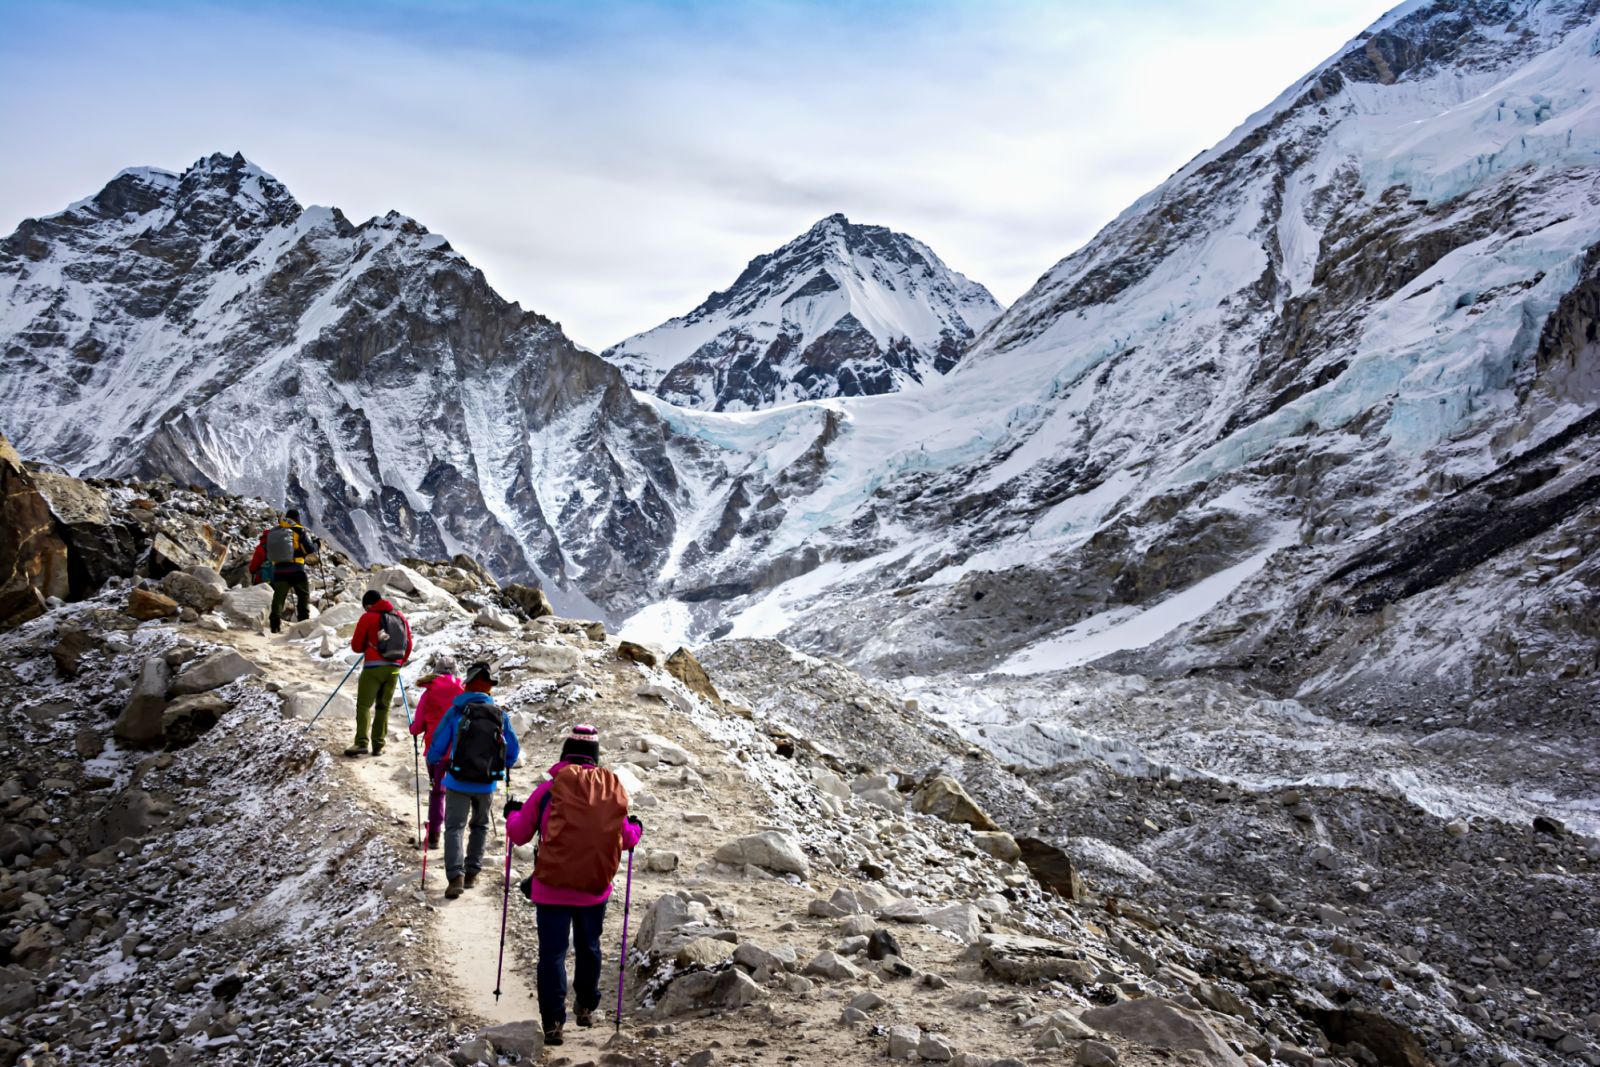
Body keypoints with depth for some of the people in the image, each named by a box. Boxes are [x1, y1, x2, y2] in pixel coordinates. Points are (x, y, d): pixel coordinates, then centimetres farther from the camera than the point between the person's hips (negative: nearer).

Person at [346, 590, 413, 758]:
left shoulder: (367, 618, -3)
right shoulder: (401, 618, 11)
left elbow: (356, 646, 2)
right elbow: (408, 646, 15)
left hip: (374, 667, -5)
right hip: (394, 669, 5)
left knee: (364, 705, -4)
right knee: (383, 707, 10)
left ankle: (361, 743, -17)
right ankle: (378, 746, 7)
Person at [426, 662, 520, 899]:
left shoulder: (456, 711, -7)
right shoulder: (500, 715, -1)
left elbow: (437, 747, -4)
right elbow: (514, 751, 5)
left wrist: (433, 763, 18)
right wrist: (504, 768, 26)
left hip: (458, 782, -2)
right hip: (487, 784, 2)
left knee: (454, 827, 3)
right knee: (480, 826, 22)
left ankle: (455, 876, -14)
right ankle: (472, 873, 20)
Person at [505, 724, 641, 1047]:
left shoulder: (549, 789, -9)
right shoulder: (613, 788, -2)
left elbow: (519, 834, 0)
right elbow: (625, 838, 6)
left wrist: (512, 812, 21)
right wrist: (636, 829, 29)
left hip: (552, 888, -3)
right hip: (595, 887, 3)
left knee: (552, 953, 3)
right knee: (588, 948, 22)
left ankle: (553, 1022, -1)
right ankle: (586, 1008, 35)